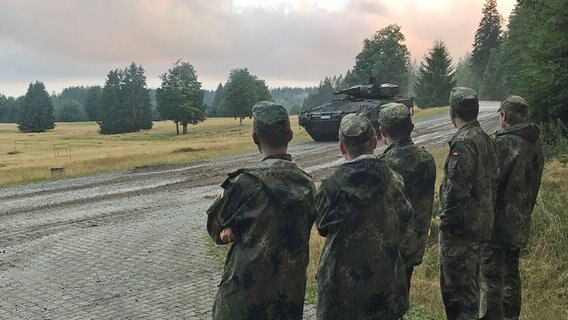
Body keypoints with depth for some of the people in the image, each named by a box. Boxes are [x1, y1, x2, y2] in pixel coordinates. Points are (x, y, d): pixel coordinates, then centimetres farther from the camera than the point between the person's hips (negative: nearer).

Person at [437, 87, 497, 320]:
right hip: (481, 224, 9)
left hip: (461, 228, -9)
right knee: (469, 282, 22)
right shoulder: (485, 139, 8)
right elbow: (492, 181, 14)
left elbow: (456, 190, -24)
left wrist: (445, 220, -13)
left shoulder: (463, 143, -21)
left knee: (456, 287, -1)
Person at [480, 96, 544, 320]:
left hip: (499, 219, -8)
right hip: (521, 222, 8)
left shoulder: (503, 143, -18)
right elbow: (533, 186, 14)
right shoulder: (536, 147, 8)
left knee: (492, 272, -1)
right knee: (511, 270, 19)